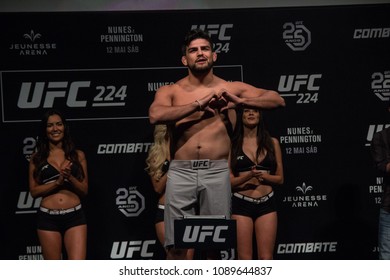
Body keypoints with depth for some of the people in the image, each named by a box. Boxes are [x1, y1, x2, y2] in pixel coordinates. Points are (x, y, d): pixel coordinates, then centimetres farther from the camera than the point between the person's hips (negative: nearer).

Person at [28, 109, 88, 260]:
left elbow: (84, 190, 6)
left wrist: (70, 177, -13)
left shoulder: (78, 155, 8)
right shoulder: (37, 157, 7)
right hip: (48, 218, 0)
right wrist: (57, 182, -13)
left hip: (75, 216, 0)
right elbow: (34, 191, 1)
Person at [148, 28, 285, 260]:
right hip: (181, 172, 0)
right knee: (176, 246, 0)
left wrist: (240, 101, -10)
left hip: (216, 173, 1)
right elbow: (155, 116, -14)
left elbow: (277, 100, 6)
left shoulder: (231, 89, 10)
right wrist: (198, 104, -13)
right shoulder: (170, 91, 8)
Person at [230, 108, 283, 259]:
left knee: (266, 258, -3)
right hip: (241, 203, -1)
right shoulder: (233, 144, 5)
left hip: (266, 203, 1)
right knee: (245, 259, -2)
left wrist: (264, 176, -9)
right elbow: (229, 181, 0)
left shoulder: (272, 143, 10)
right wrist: (249, 175, -17)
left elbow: (280, 178, 10)